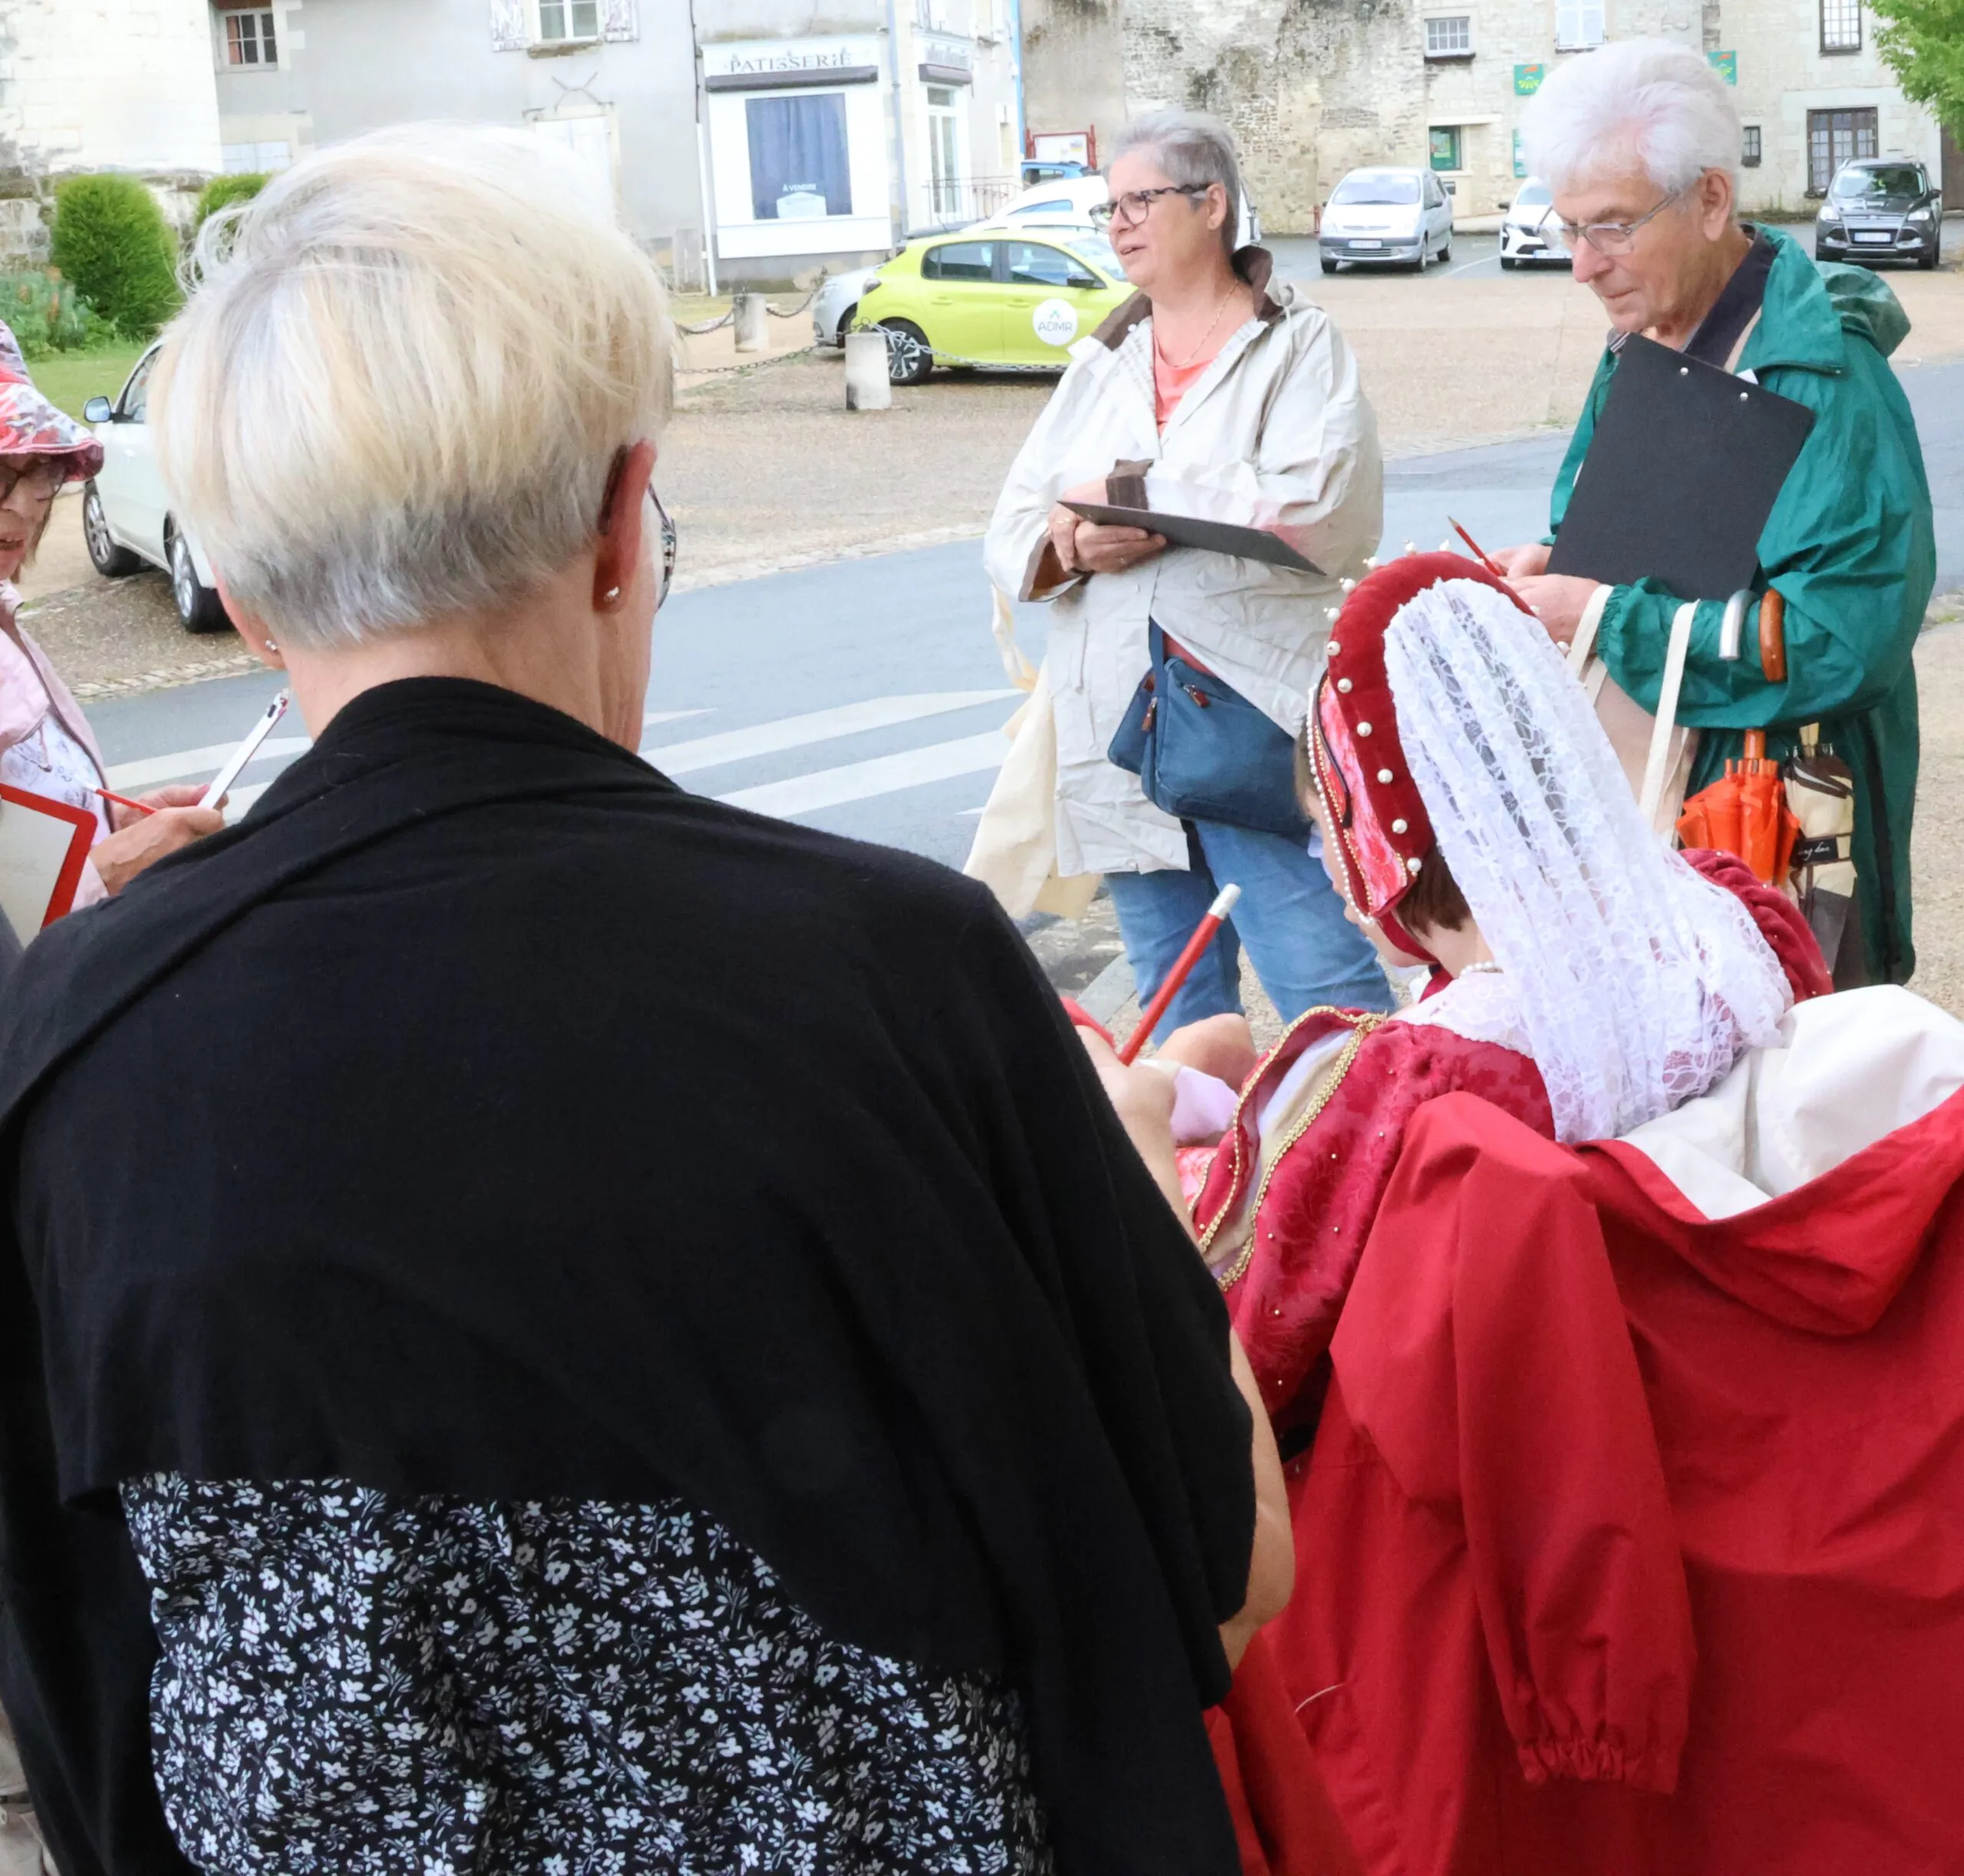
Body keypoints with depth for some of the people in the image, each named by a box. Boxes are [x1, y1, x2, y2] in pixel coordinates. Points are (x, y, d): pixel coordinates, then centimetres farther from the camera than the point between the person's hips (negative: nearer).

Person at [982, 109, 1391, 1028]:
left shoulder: (1297, 346, 2)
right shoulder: (1102, 365, 19)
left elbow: (1321, 512, -16)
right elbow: (1009, 537, 11)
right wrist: (1069, 548, -13)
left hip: (1254, 712, -6)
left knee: (1325, 989, -10)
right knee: (1177, 1011, 13)